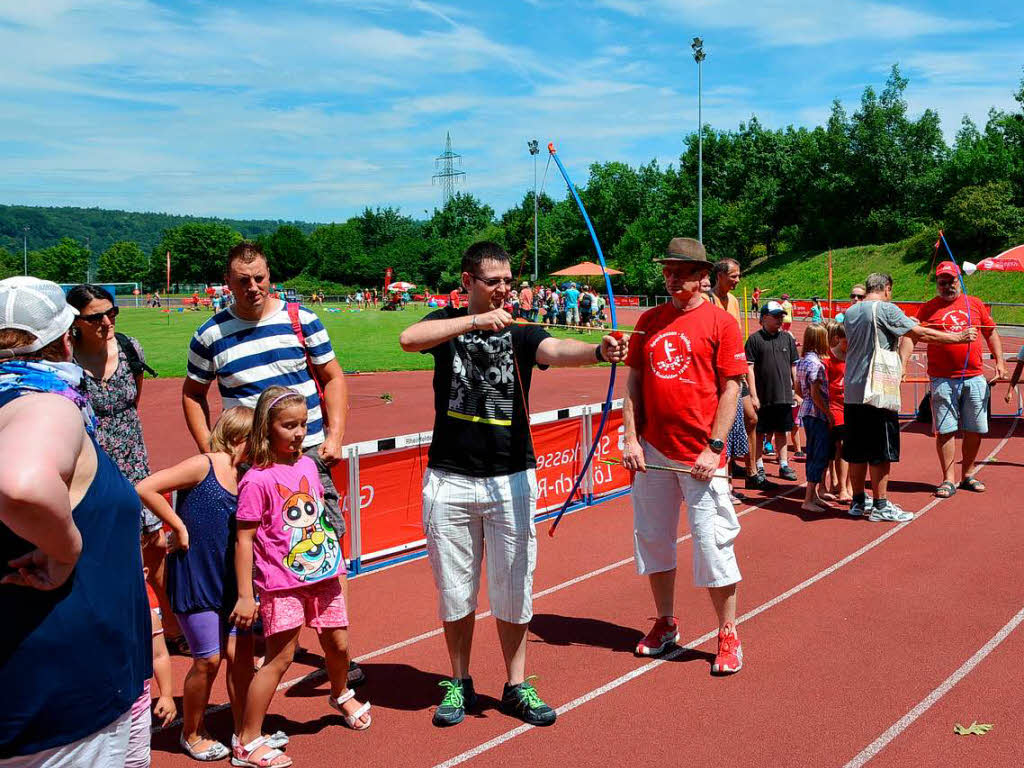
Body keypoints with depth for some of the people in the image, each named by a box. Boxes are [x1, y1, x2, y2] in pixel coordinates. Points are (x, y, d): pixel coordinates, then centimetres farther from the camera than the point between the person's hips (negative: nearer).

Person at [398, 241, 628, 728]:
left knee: (514, 590, 7)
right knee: (454, 590, 11)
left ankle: (516, 687, 24)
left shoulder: (521, 334, 2)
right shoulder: (449, 324, 3)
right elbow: (408, 339, -19)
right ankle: (459, 684, 29)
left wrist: (599, 351, -42)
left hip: (511, 481, 0)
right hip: (449, 481, 0)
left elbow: (557, 350, -20)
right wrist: (476, 320, -27)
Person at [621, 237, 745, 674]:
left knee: (712, 543, -3)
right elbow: (634, 382, 11)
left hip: (700, 454, -5)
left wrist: (714, 448, -13)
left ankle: (728, 636, 13)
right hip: (652, 451, 5)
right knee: (652, 539, 12)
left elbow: (730, 389, -6)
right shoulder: (649, 321, 10)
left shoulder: (720, 322, -3)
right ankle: (665, 625, 28)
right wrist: (631, 438, 1)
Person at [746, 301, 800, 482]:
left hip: (784, 395, 4)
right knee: (759, 433, 3)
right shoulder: (755, 339, -4)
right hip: (762, 396, -4)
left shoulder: (787, 338, 9)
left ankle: (784, 466, 20)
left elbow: (794, 366, 14)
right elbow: (749, 368, -7)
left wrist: (797, 390, 9)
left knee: (781, 432, 12)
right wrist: (753, 395, -12)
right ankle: (759, 468, 13)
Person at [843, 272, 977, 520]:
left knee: (857, 451, 13)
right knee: (881, 452, 0)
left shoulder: (850, 312, 12)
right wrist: (959, 337, 1)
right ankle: (880, 506, 4)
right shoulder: (886, 309, -9)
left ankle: (858, 501, 21)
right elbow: (922, 334, -10)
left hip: (853, 393, 7)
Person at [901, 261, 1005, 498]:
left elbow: (991, 332, 18)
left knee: (975, 430, 8)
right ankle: (948, 480, 5)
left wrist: (999, 361, 8)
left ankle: (968, 475, 23)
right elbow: (910, 336, -6)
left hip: (975, 378, 3)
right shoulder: (929, 308, 3)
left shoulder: (975, 304, 11)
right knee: (945, 430, -2)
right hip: (942, 379, -3)